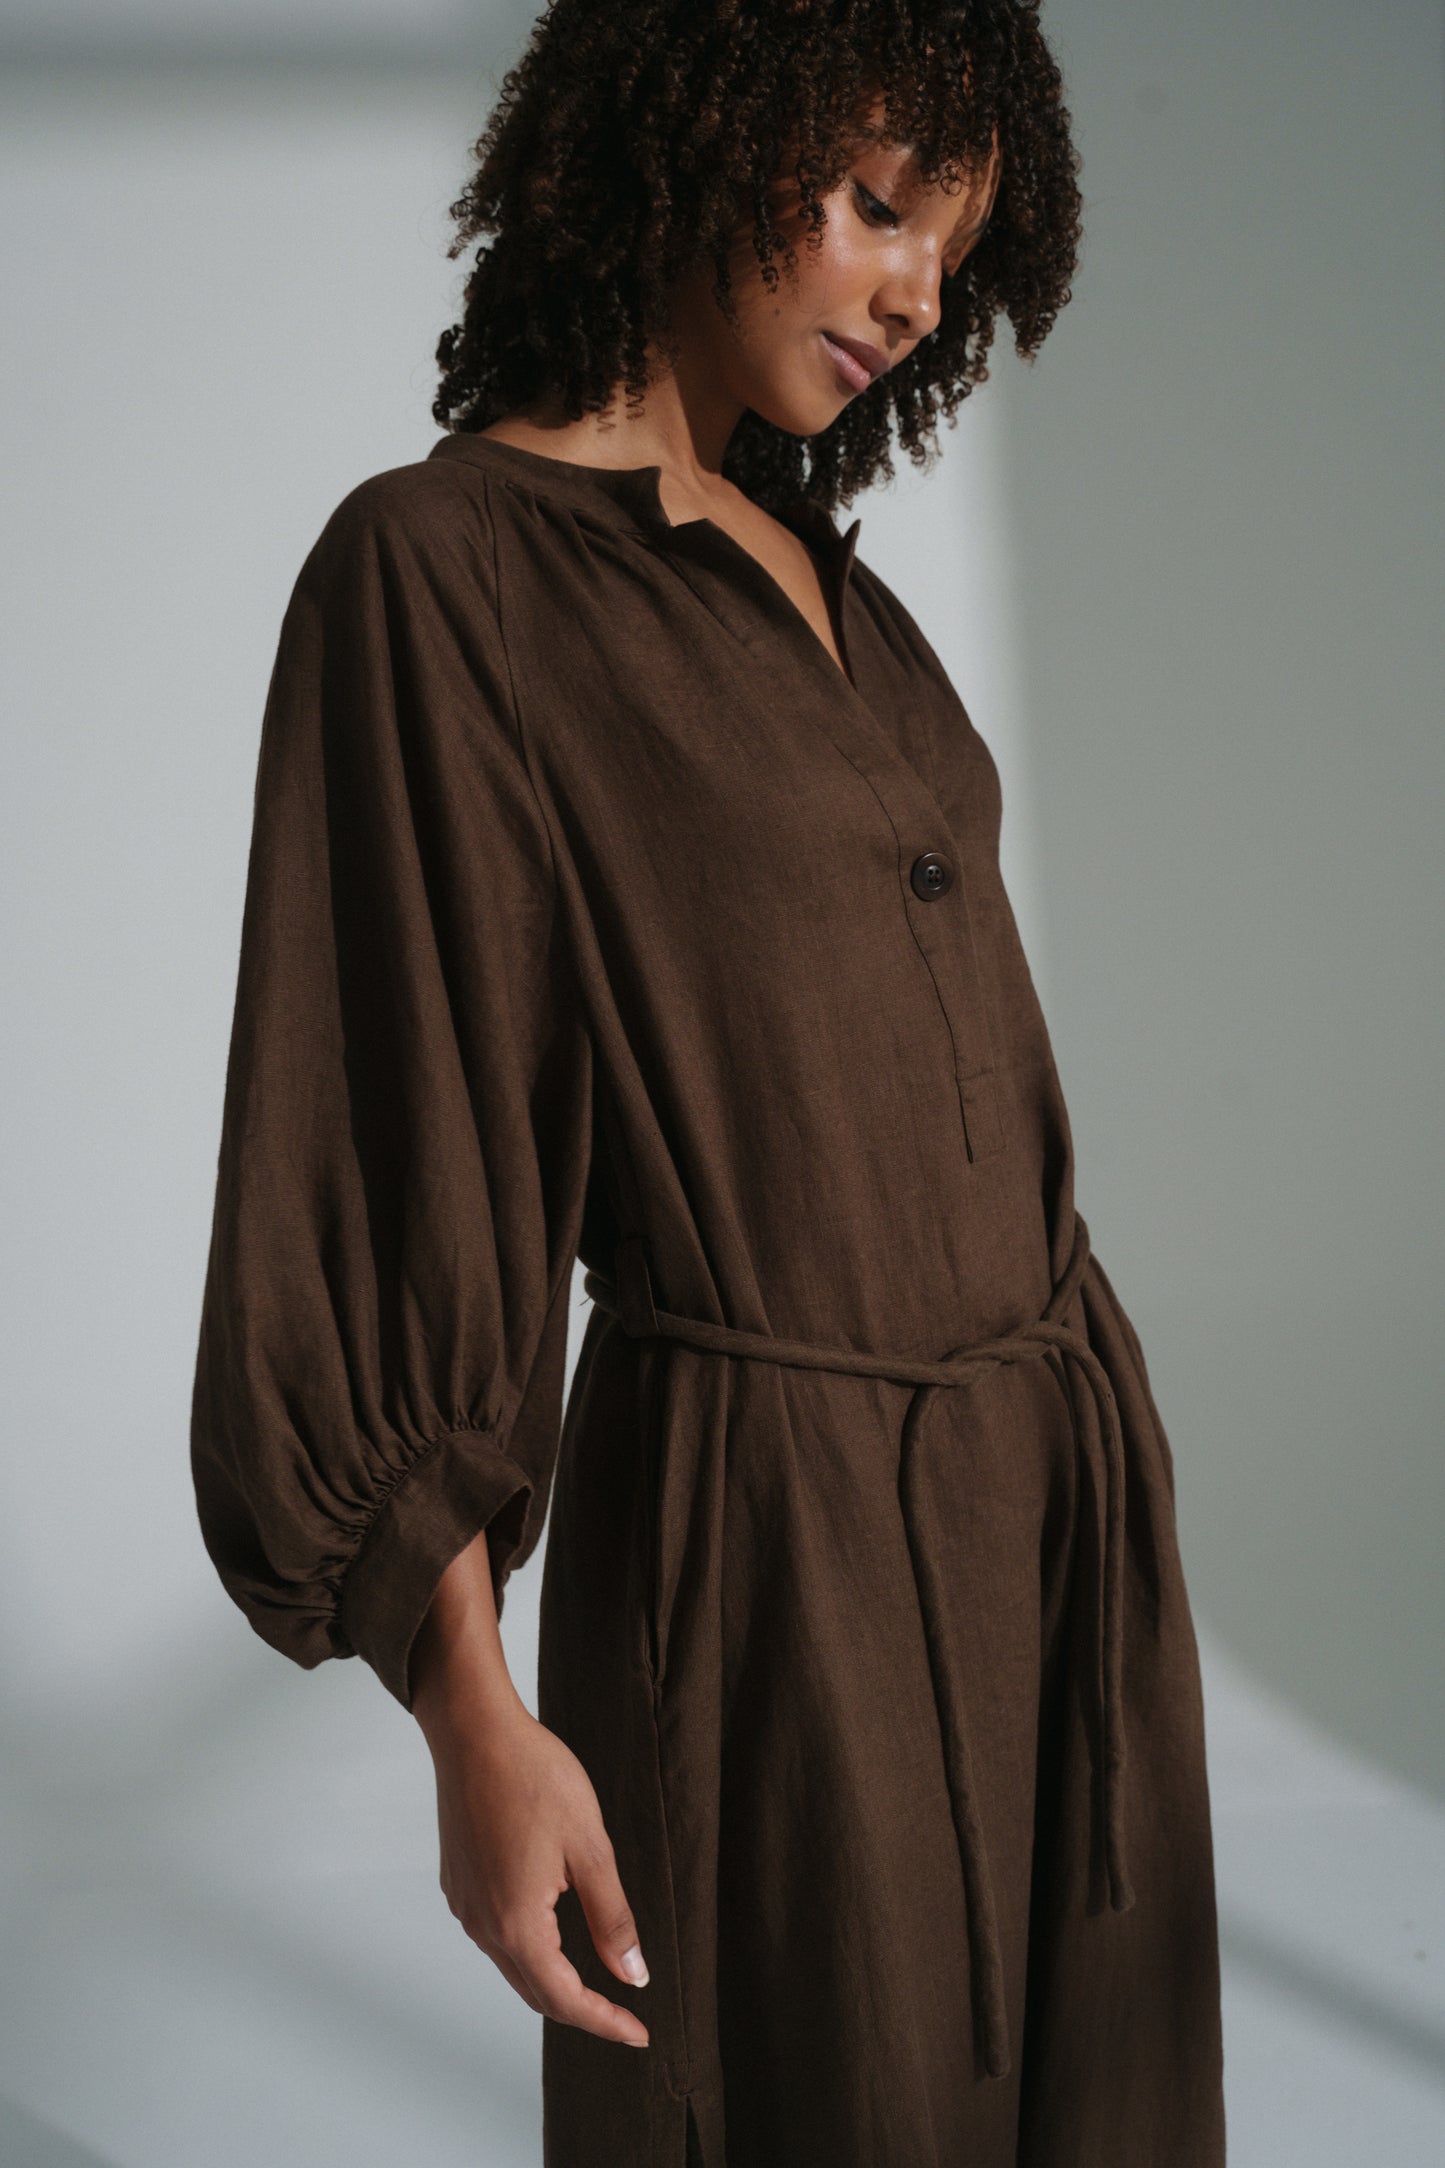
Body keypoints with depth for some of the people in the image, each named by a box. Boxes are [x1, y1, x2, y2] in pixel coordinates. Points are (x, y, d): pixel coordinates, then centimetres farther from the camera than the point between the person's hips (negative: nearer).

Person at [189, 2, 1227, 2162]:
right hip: (767, 1538, -7)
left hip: (1048, 1482, 8)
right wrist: (475, 1723, -16)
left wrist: (1087, 1456, 19)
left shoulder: (821, 576, 12)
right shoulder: (442, 566, -11)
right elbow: (379, 1140, -14)